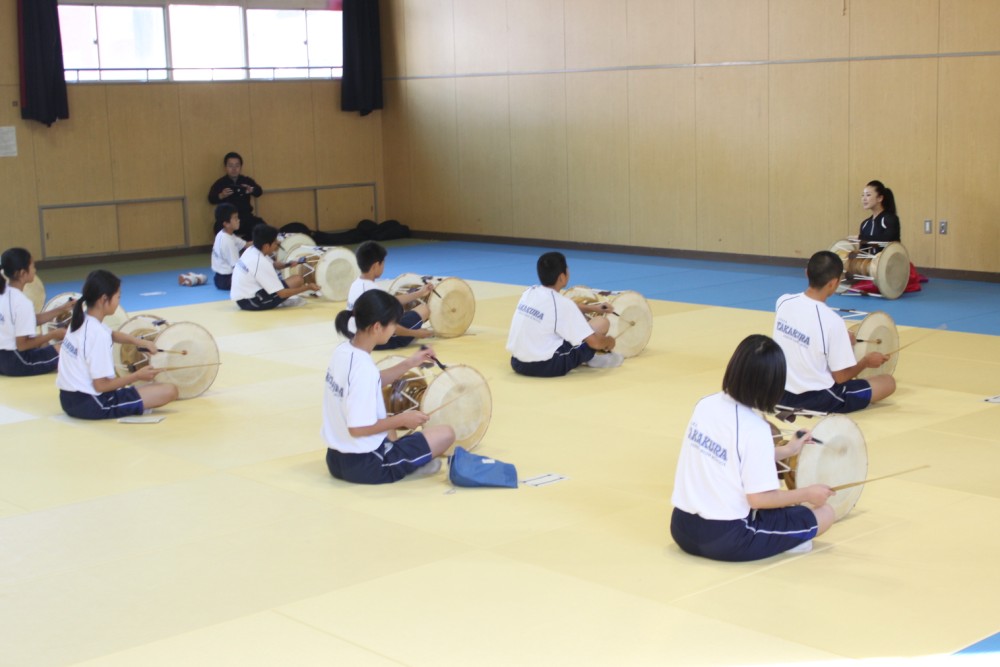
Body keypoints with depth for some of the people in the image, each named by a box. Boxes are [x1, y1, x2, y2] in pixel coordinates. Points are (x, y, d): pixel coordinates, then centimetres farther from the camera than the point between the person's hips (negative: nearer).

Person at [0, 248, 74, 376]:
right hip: (18, 362, -9)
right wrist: (53, 334, -14)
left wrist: (62, 310, 9)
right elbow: (22, 345, -23)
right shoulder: (22, 302, -24)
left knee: (44, 344, 34)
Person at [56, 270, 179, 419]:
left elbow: (111, 335, 28)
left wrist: (139, 342, 12)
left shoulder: (81, 320, 6)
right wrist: (137, 376, -10)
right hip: (92, 404, -9)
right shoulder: (98, 335, -21)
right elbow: (101, 385, -20)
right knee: (169, 391, -14)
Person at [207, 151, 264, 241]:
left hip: (246, 217, 3)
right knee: (219, 227, -32)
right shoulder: (220, 183, -1)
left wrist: (252, 190, -29)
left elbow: (259, 192, -5)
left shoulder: (247, 181, 7)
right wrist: (221, 195, -31)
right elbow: (211, 199, -9)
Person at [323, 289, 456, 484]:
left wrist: (409, 364, 13)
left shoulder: (343, 350, 0)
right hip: (365, 465, -8)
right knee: (446, 433, 3)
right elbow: (358, 428, -27)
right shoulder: (363, 367, -27)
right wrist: (402, 419, -15)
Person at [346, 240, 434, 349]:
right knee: (424, 309, 1)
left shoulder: (356, 283, 4)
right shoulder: (372, 291, -26)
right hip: (378, 340, -9)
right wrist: (415, 333, -13)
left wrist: (419, 294, 16)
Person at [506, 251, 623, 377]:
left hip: (517, 364, 7)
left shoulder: (529, 292, 6)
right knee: (602, 322, 2)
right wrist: (609, 342, 11)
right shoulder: (561, 303, -14)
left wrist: (593, 308, 30)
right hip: (547, 366, -7)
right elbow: (595, 342, -11)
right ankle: (590, 357, 25)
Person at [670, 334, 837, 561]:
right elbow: (759, 498, -16)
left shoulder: (705, 404, 0)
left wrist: (786, 451, 23)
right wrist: (807, 493, -1)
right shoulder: (754, 429, -21)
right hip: (727, 540, -7)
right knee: (825, 513, 7)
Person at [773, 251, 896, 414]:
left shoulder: (783, 301, -9)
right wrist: (866, 361, 2)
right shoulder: (832, 321, -26)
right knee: (888, 382, 10)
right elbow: (841, 377, -17)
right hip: (819, 399, -7)